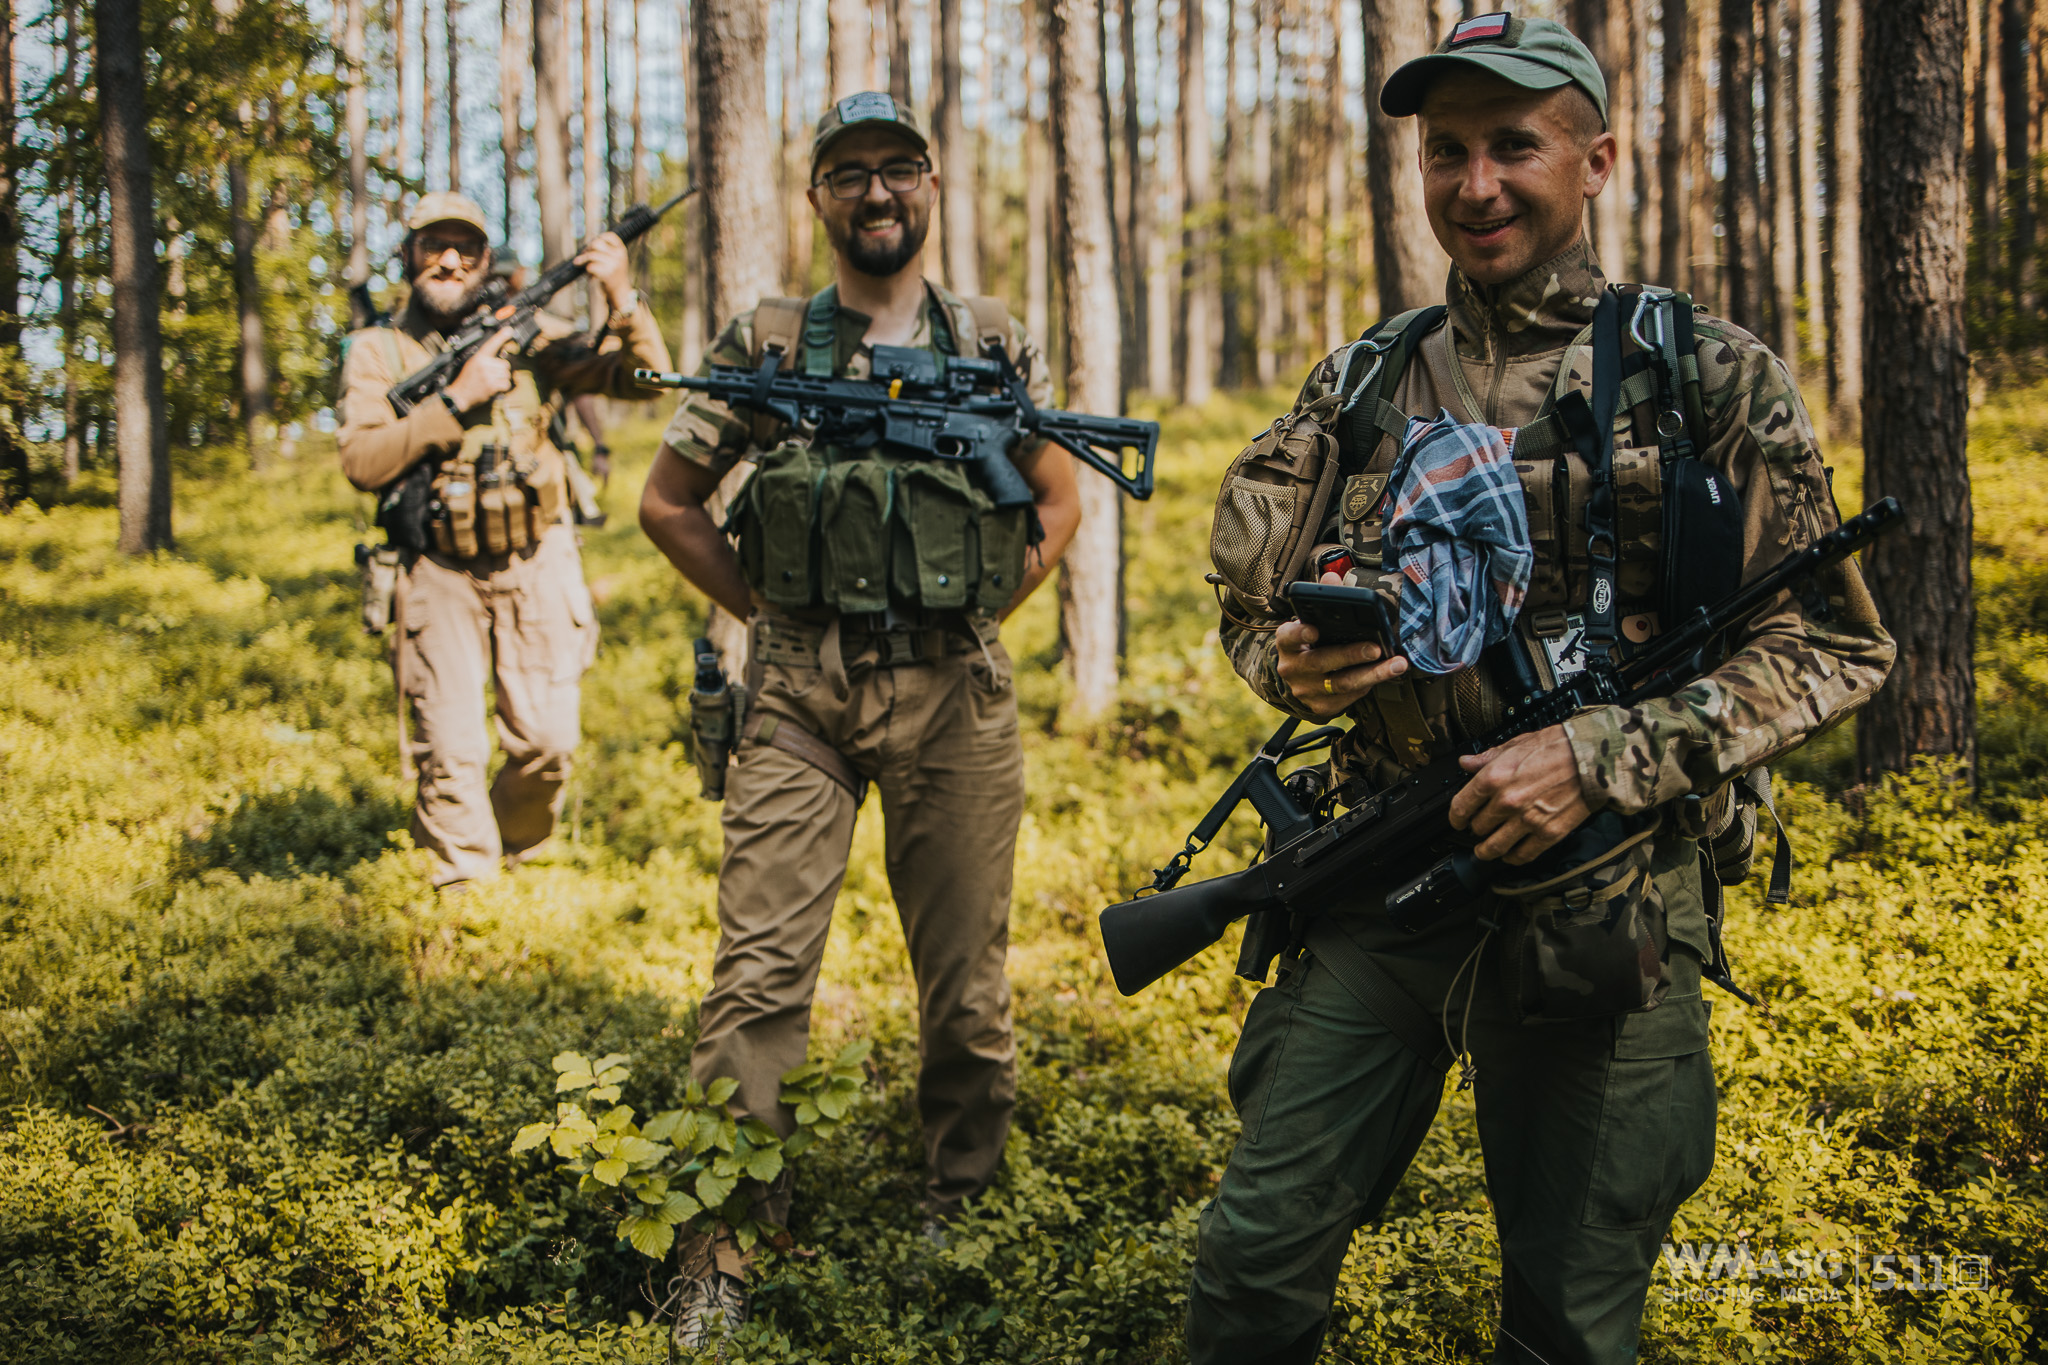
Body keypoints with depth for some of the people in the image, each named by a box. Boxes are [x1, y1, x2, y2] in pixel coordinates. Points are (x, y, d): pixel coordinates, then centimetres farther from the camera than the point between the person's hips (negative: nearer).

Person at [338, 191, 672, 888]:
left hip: (535, 565, 1)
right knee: (451, 753, -5)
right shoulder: (376, 352, 2)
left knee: (548, 741, 0)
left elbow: (642, 378, -1)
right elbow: (362, 462, -12)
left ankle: (516, 862, 26)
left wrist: (622, 299, -19)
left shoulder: (527, 334, 5)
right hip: (440, 575, -1)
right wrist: (457, 398, -19)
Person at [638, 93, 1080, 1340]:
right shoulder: (764, 347, 4)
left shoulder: (996, 345, 8)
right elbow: (668, 503, 11)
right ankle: (725, 1254, 2)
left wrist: (983, 615, 7)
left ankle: (964, 1212, 27)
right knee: (758, 975, -6)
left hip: (957, 700, 1)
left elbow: (1061, 504, 17)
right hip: (800, 701, -1)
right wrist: (765, 611, 4)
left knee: (967, 976, 8)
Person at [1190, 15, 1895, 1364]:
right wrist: (1296, 663, -8)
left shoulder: (1713, 376, -2)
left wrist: (1601, 759, -18)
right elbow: (1250, 607, 18)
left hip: (1604, 915, -2)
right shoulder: (1360, 384, 9)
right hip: (1377, 894, 3)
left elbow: (1833, 647, -5)